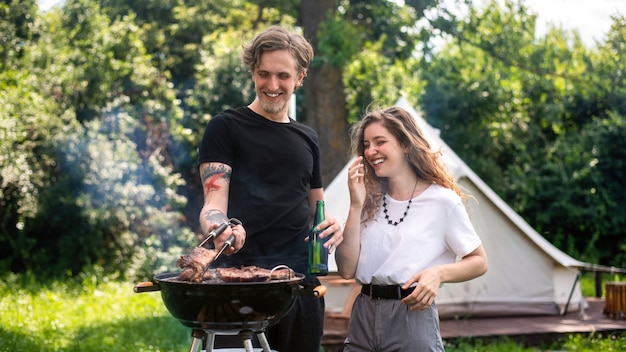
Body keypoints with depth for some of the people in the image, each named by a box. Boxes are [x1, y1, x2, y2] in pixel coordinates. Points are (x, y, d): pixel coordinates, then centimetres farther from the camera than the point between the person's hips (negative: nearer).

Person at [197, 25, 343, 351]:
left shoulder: (307, 138, 17)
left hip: (302, 278, 5)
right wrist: (219, 228, -31)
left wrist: (332, 227, 1)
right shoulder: (226, 127, 2)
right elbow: (213, 202, -7)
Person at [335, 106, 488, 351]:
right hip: (364, 316, 4)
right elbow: (347, 270, 0)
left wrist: (439, 272, -14)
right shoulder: (371, 200, 9)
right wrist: (356, 206, -5)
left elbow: (479, 261, 4)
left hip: (413, 317, -4)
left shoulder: (443, 201, -3)